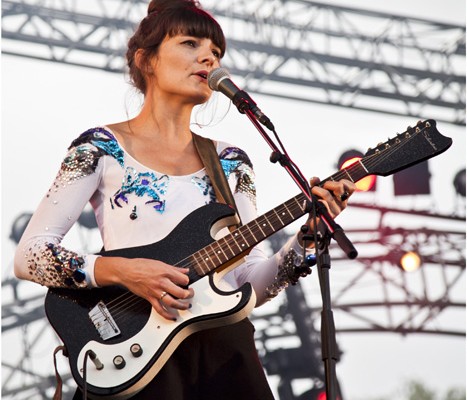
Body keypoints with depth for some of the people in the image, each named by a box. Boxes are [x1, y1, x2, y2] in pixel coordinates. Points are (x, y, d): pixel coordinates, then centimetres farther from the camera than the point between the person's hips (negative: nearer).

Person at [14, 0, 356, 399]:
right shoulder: (101, 149, 1)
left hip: (227, 350, 4)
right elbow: (29, 254, -4)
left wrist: (309, 235, -7)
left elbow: (252, 283, 8)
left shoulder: (230, 162, 13)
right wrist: (120, 271, -17)